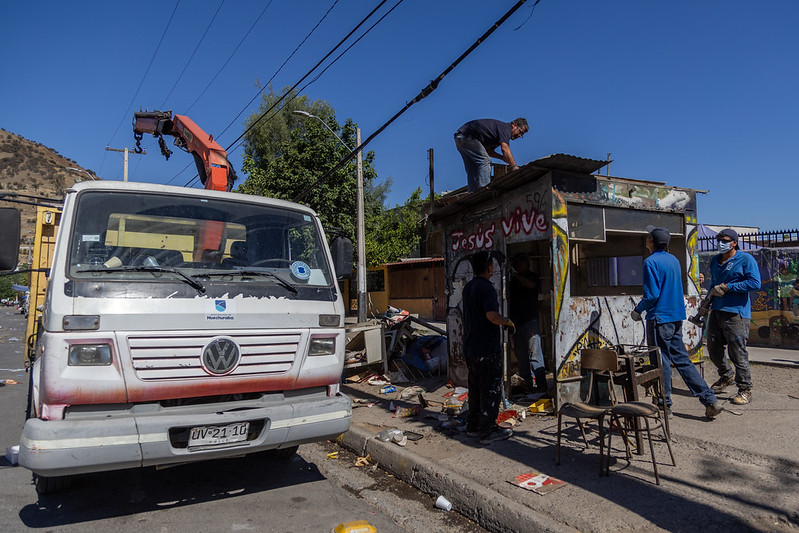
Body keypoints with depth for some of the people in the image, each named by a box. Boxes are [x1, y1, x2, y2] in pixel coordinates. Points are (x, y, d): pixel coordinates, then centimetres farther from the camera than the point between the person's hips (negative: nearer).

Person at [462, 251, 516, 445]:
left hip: (470, 347, 9)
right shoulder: (486, 288, -16)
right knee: (491, 389, 1)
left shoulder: (468, 287, 12)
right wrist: (508, 322, -10)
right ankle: (488, 431, 6)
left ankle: (473, 425, 26)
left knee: (475, 387, 17)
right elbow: (492, 315, -28)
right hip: (487, 348, -9)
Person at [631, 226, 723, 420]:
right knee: (682, 359, 12)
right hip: (676, 316, 8)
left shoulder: (651, 262, -14)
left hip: (659, 318, -8)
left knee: (661, 361, 2)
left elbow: (652, 294, -19)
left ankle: (664, 405, 11)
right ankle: (710, 400, 10)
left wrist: (637, 311, -5)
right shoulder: (674, 260, 12)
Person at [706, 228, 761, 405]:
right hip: (716, 311, 7)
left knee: (738, 352, -6)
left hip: (736, 312, -7)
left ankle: (745, 390, 6)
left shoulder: (745, 259, -5)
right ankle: (726, 376, 39)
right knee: (713, 348, 14)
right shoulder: (715, 260, 16)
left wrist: (727, 287, -15)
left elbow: (755, 283, -14)